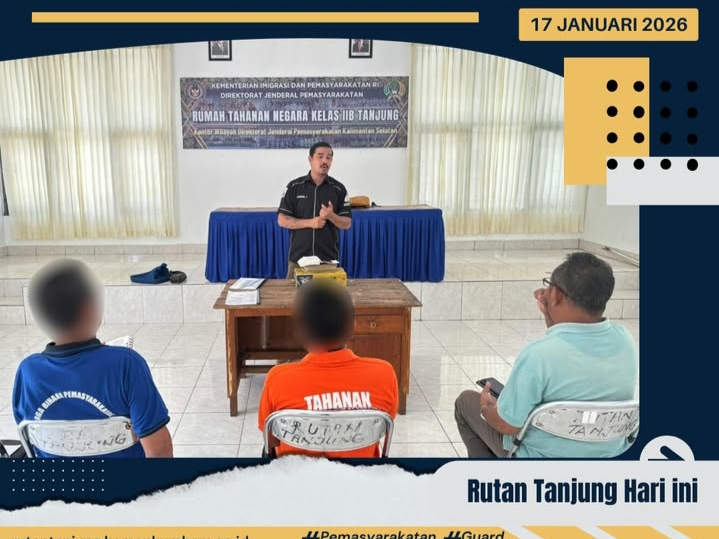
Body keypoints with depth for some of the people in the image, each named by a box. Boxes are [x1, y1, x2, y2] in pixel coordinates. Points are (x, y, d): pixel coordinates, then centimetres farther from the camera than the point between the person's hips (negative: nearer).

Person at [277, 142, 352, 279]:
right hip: (298, 258, 0)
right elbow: (282, 220, -3)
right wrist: (310, 223, -16)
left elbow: (347, 223, 1)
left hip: (329, 259, 1)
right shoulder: (294, 187, 0)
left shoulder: (339, 189, 2)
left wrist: (331, 216, -19)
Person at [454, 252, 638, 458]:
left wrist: (486, 406, -2)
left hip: (545, 454, -5)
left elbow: (508, 424, -22)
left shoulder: (537, 355, -35)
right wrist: (550, 316, 2)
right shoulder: (624, 340, -15)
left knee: (466, 401, 16)